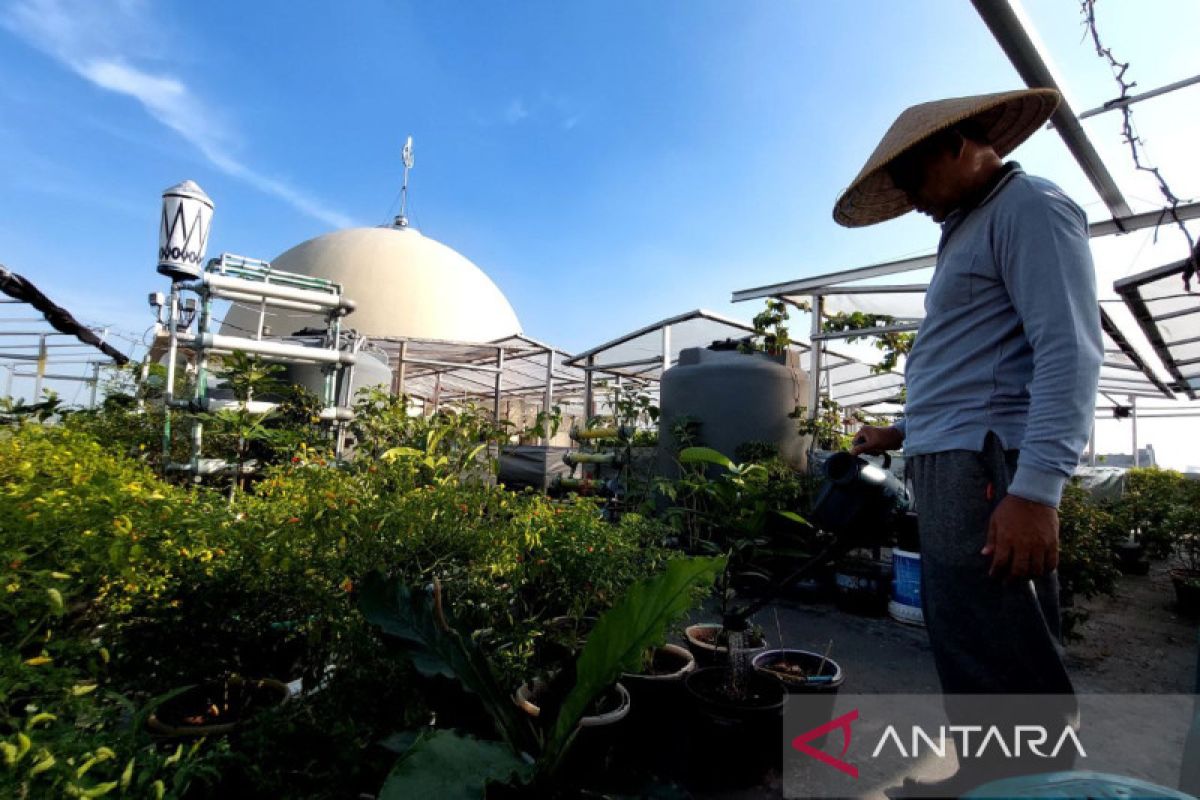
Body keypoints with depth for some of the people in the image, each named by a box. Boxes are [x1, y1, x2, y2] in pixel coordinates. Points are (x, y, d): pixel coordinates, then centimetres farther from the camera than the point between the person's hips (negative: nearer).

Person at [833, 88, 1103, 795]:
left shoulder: (1030, 206, -3)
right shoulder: (967, 229, 24)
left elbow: (1068, 351, -16)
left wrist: (1036, 489, -24)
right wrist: (903, 433, 26)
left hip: (986, 469, -10)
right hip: (950, 467, 10)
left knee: (1005, 667, -4)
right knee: (965, 654, 15)